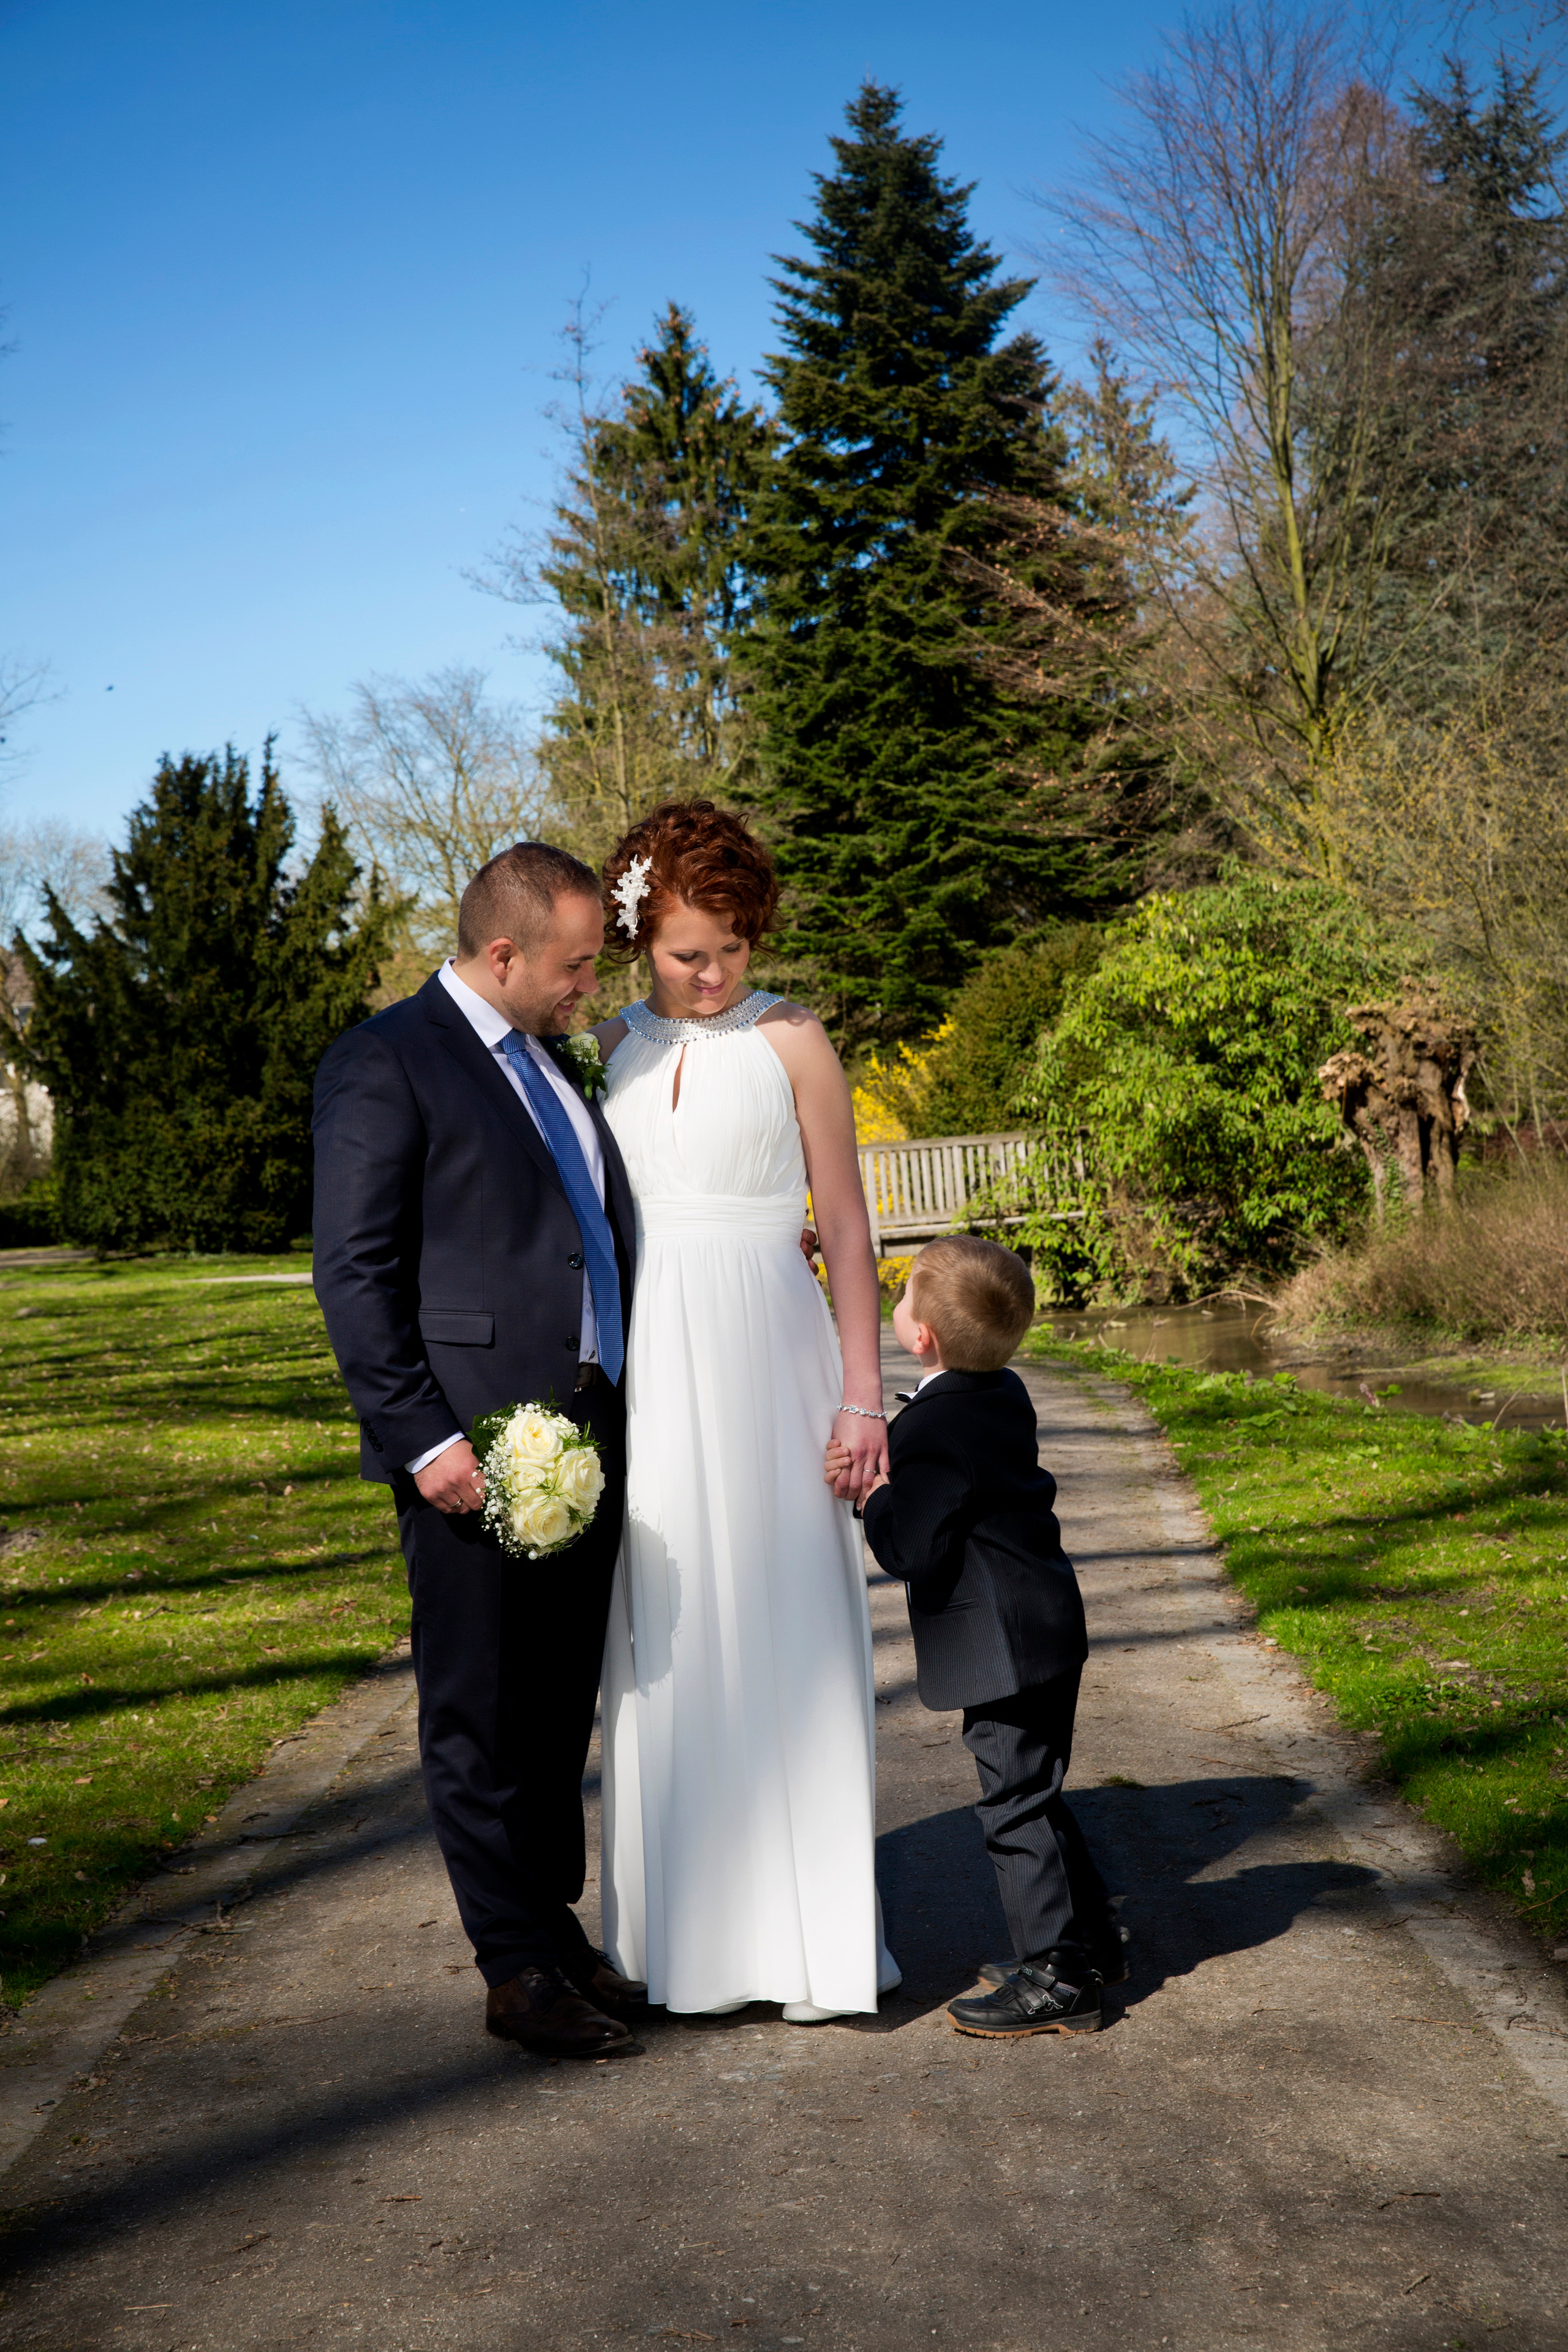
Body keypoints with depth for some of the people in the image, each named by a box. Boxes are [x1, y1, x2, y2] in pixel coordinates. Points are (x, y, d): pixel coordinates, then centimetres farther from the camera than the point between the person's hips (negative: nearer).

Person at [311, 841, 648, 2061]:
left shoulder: (552, 1062, 18)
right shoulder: (385, 1062, -8)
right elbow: (356, 1273, -12)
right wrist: (426, 1439, -18)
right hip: (477, 1450, -8)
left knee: (563, 1709, 16)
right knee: (482, 1720, 4)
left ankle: (556, 1925, 29)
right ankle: (519, 1970, 14)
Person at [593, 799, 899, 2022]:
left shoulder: (791, 1039, 1)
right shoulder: (611, 1048, 10)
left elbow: (847, 1228, -1)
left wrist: (863, 1396, -6)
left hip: (766, 1358, -3)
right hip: (647, 1368, 3)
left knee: (787, 1632, -1)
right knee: (669, 1641, 6)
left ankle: (812, 1932, 10)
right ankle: (689, 1928, 17)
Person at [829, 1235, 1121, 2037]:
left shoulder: (929, 1430, -22)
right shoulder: (1005, 1394, 7)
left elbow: (915, 1555, -23)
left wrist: (873, 1492, -10)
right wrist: (882, 1474, 3)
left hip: (1003, 1646, -10)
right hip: (1045, 1626, 10)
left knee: (1018, 1803, -1)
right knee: (1032, 1794, 21)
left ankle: (1056, 1977, 8)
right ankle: (1088, 1939, 32)